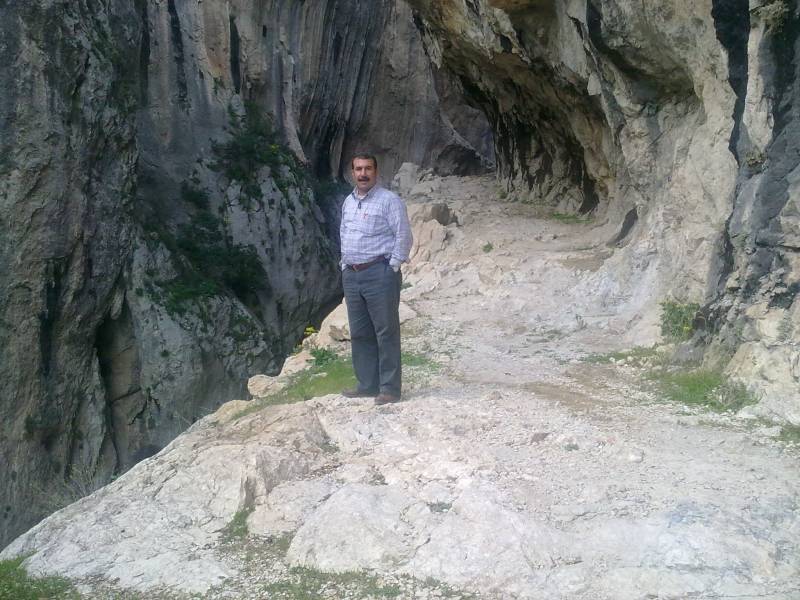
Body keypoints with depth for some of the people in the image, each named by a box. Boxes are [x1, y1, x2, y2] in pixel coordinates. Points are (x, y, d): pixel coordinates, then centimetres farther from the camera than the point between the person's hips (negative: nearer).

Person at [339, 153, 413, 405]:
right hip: (352, 275, 7)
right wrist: (346, 267, 15)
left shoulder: (389, 200, -6)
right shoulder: (348, 202, 15)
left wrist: (392, 269, -12)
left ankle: (390, 388, 0)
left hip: (379, 273, -7)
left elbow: (403, 236, -9)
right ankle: (367, 385, 20)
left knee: (386, 332, -4)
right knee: (360, 334, 11)